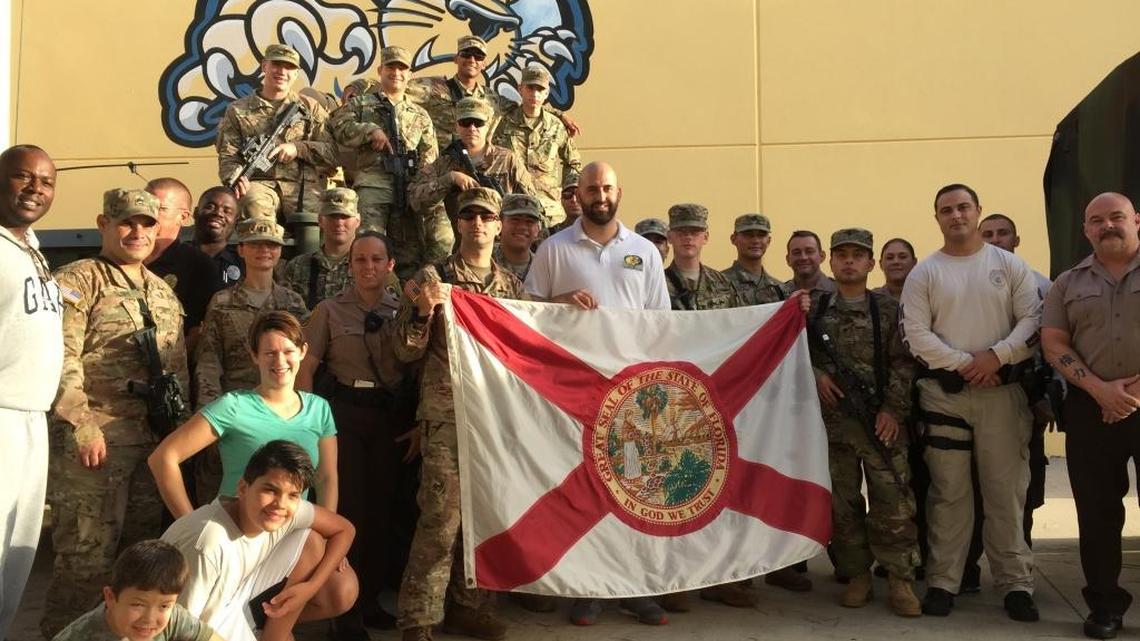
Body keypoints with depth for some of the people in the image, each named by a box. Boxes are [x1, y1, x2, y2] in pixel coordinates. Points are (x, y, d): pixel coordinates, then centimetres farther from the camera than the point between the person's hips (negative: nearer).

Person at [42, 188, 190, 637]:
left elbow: (178, 367, 20)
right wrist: (83, 426, -19)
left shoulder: (163, 292, 17)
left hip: (155, 440, 7)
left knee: (142, 548, 14)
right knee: (87, 553, -3)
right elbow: (59, 360, -14)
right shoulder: (76, 282, -4)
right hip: (94, 439, -7)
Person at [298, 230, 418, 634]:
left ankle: (370, 601, 22)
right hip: (346, 412, -2)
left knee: (384, 507, 6)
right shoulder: (330, 310, 2)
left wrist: (419, 422, -2)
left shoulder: (404, 310, 7)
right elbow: (306, 368, -1)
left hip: (394, 417, 2)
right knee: (348, 506, 1)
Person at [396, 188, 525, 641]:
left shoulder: (512, 285, 13)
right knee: (442, 517, -9)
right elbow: (406, 352, -3)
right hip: (447, 415, -4)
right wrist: (422, 311, -20)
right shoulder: (433, 277, 1)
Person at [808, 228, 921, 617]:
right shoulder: (813, 307, 9)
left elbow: (903, 364, 0)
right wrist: (815, 374, -9)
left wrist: (893, 409, -9)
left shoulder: (888, 310, 5)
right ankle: (857, 576, 17)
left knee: (892, 501, -5)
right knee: (842, 502, 6)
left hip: (881, 418, -1)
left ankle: (900, 581, 3)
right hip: (831, 419, 2)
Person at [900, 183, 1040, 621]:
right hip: (943, 392, 0)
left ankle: (1016, 584, 11)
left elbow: (1033, 320, 0)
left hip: (1002, 391, 0)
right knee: (949, 492, 5)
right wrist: (966, 363, -11)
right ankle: (943, 582, 12)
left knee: (1006, 490, 2)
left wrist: (997, 356, -14)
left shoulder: (1010, 265, 7)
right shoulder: (924, 274, 5)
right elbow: (916, 335, -4)